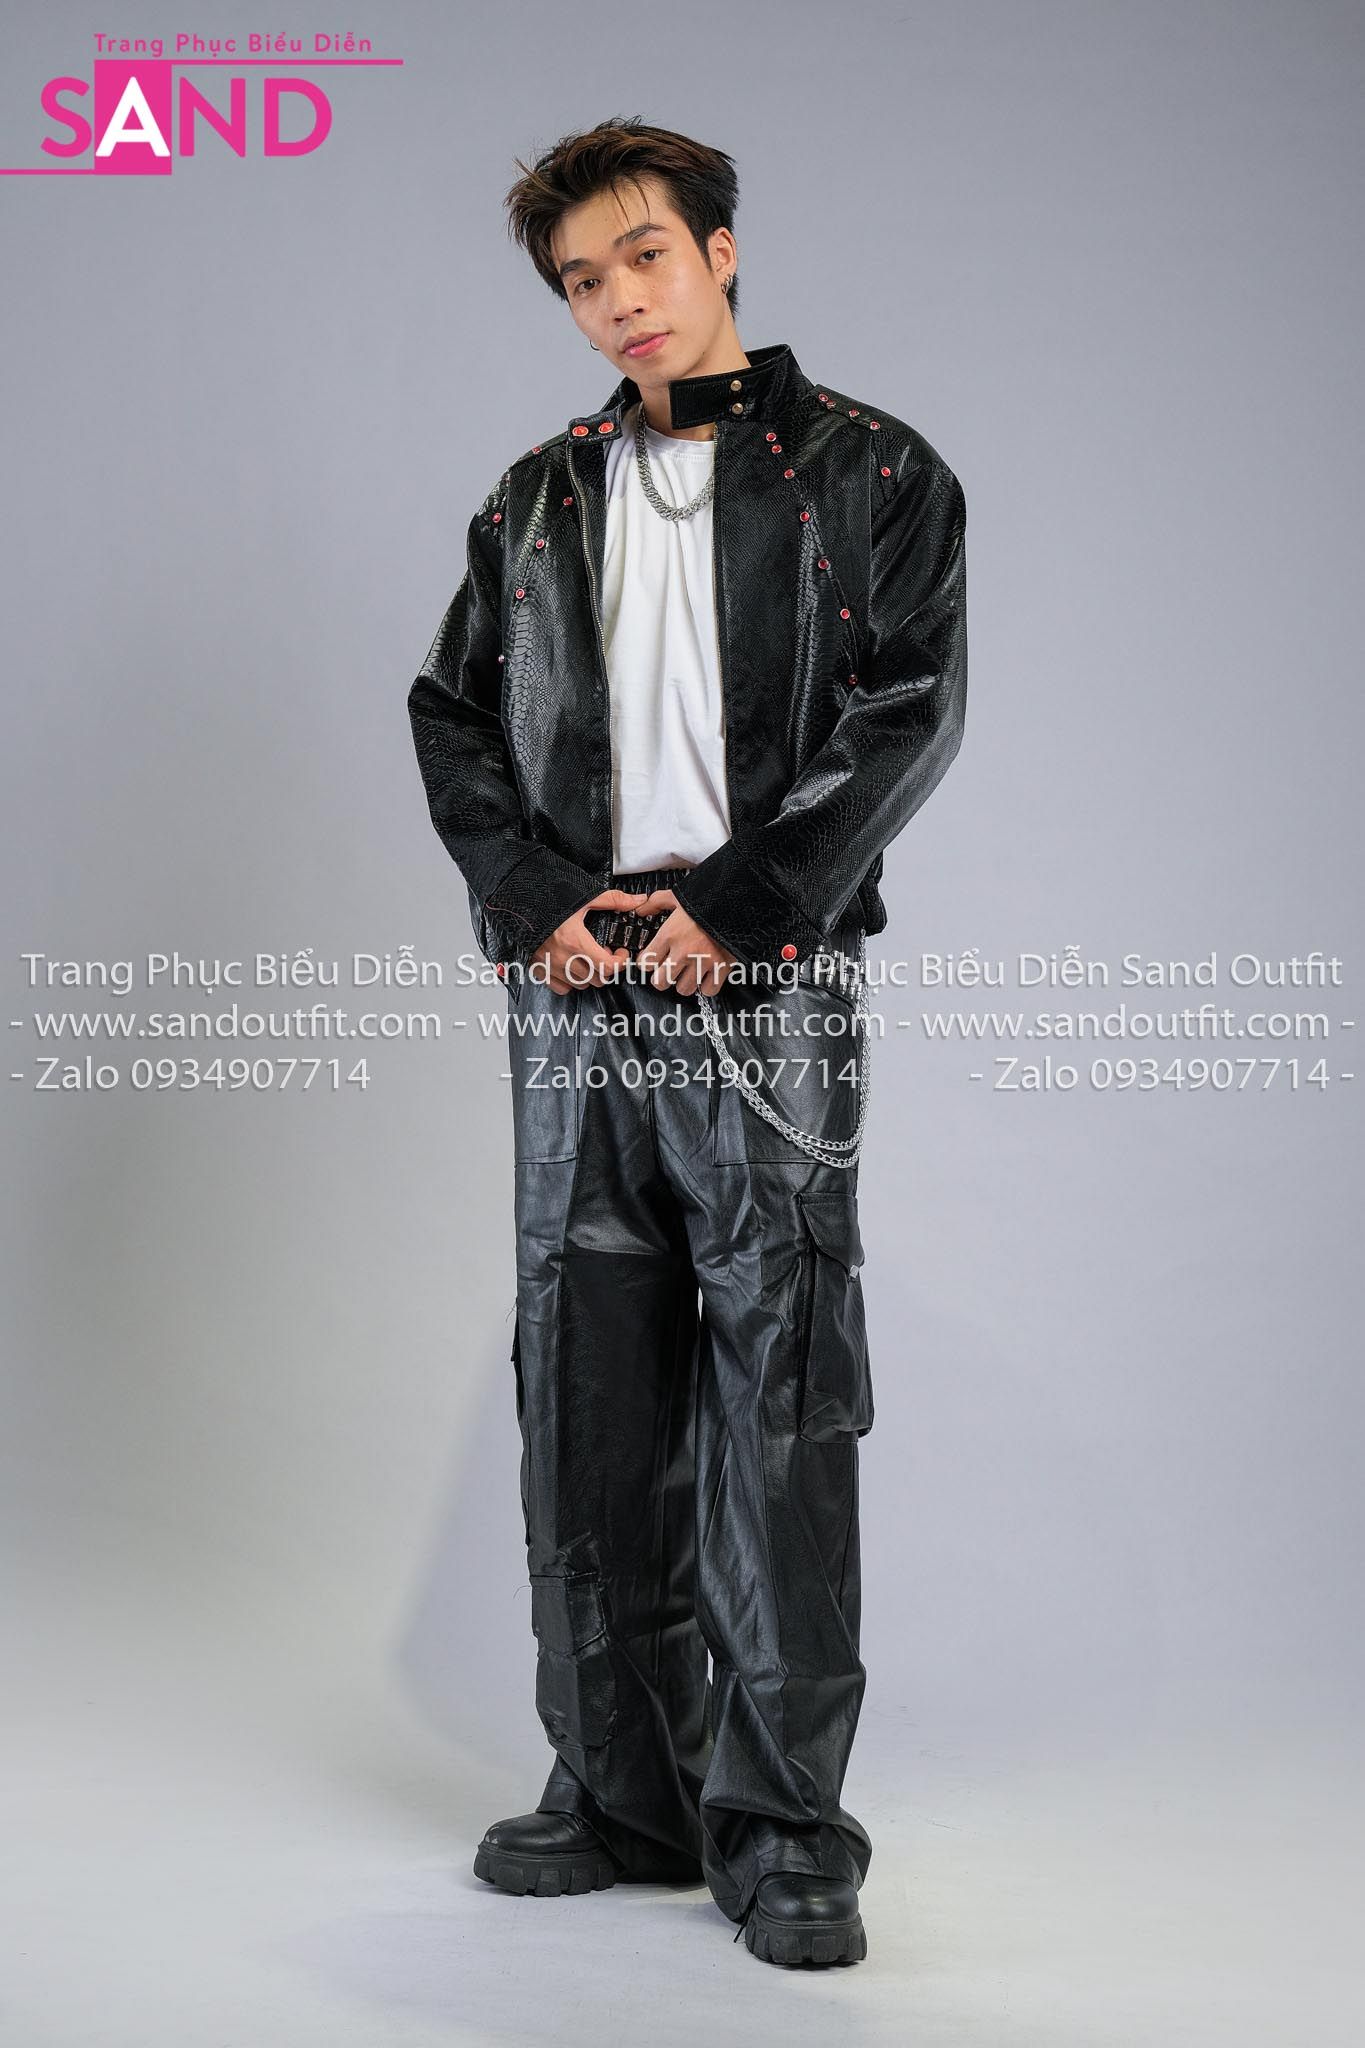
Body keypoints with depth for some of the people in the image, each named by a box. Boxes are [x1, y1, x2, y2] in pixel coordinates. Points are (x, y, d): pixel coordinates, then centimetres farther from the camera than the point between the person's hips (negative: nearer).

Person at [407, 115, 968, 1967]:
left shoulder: (866, 474, 5)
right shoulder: (539, 502, 17)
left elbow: (907, 712, -4)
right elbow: (454, 716, 13)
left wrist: (736, 903, -13)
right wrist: (538, 897, -5)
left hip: (769, 991, -4)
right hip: (574, 990, 4)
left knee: (779, 1392, -5)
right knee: (589, 1393, 6)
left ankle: (782, 1826, 4)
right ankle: (623, 1792, 18)